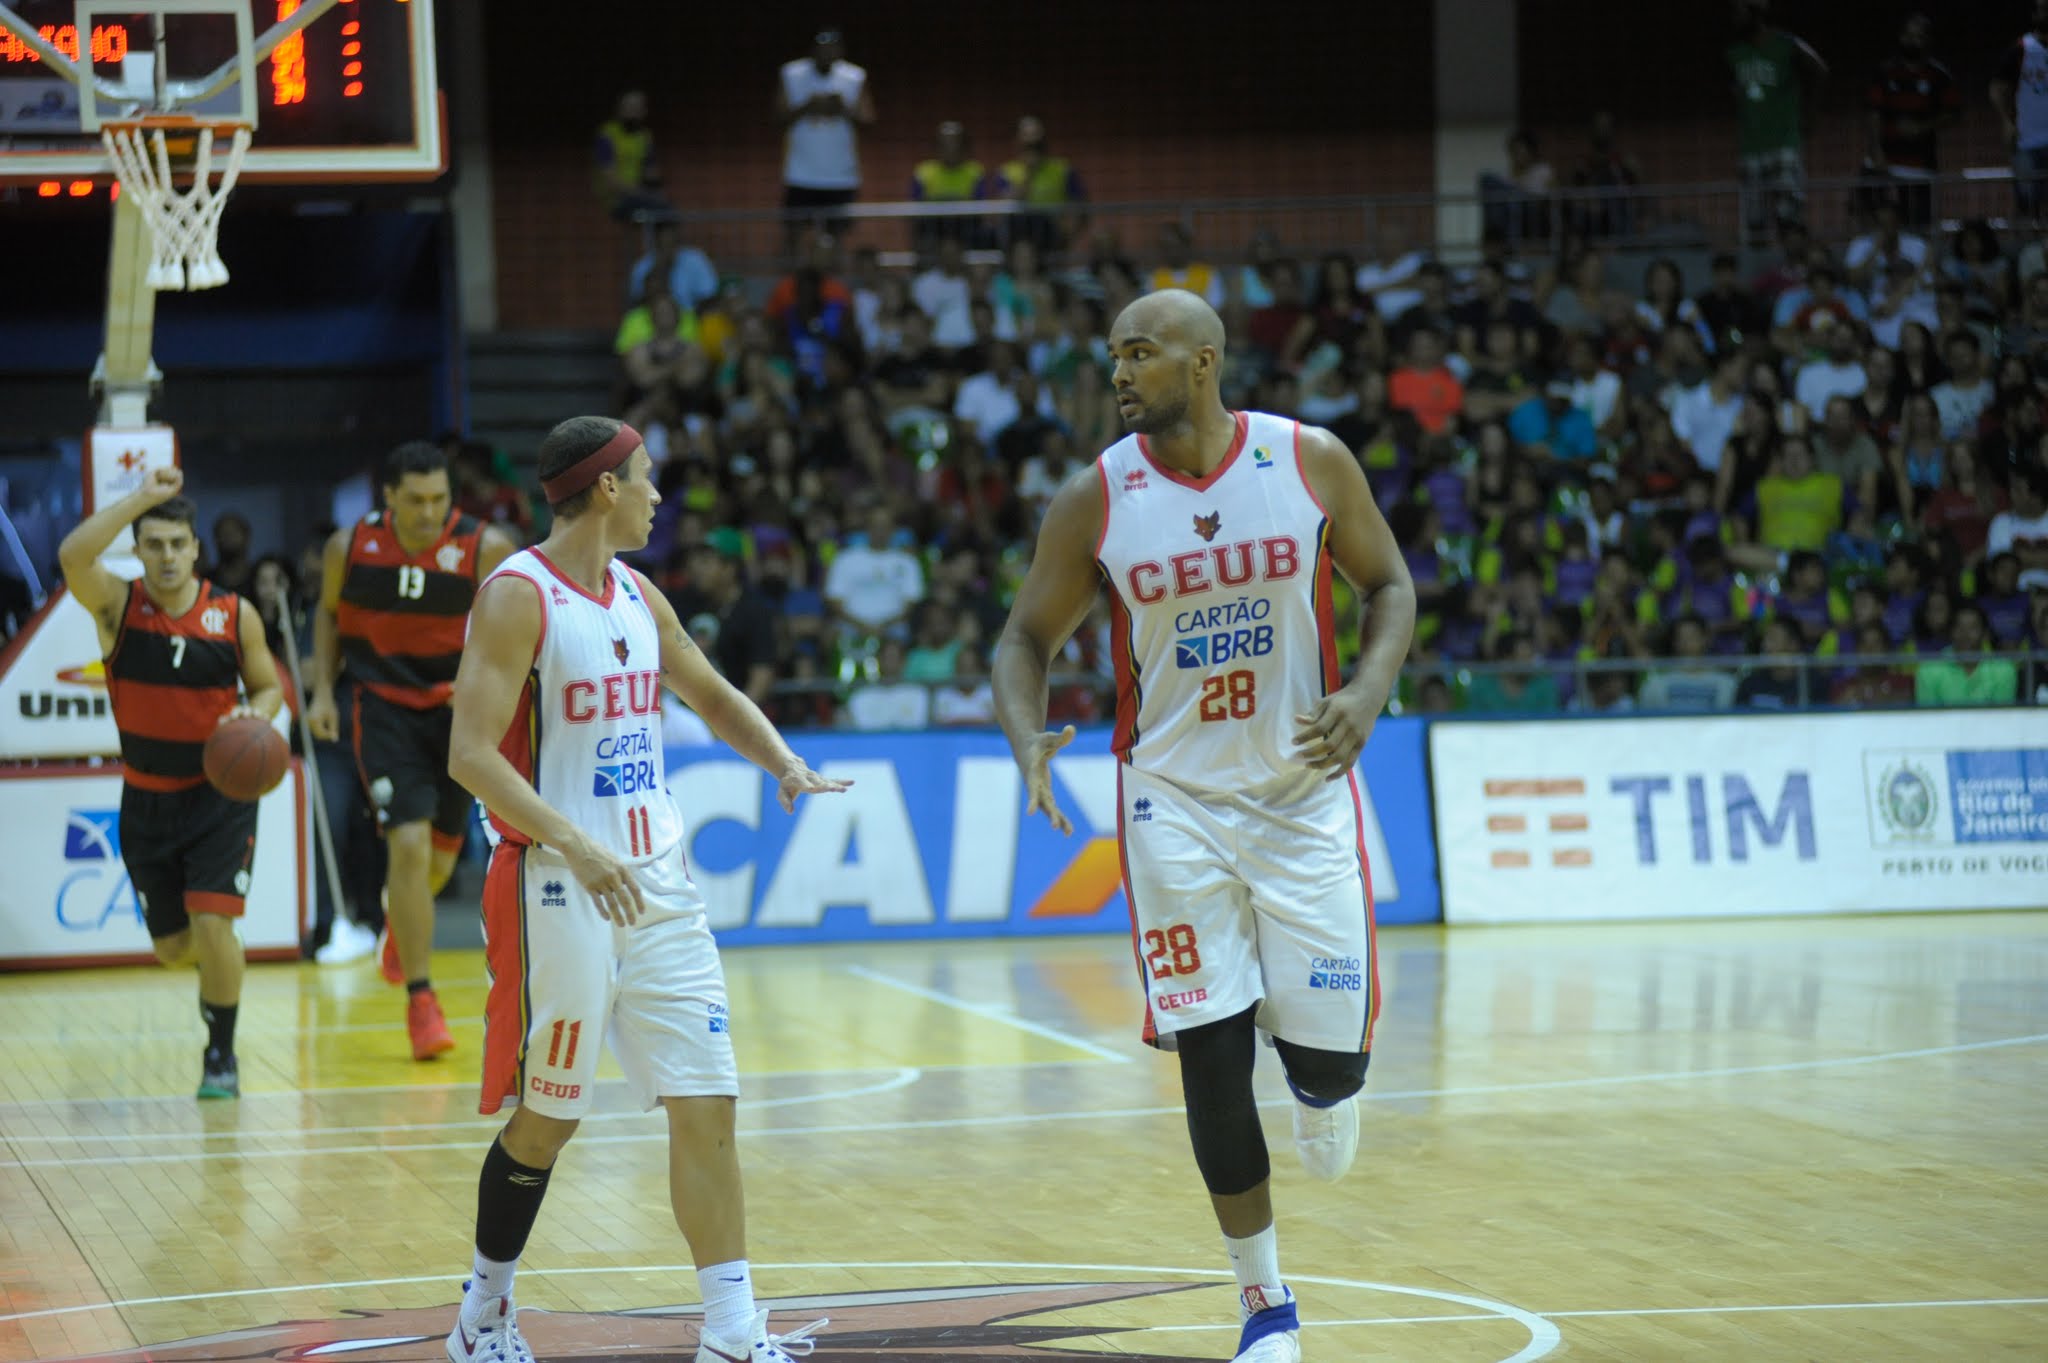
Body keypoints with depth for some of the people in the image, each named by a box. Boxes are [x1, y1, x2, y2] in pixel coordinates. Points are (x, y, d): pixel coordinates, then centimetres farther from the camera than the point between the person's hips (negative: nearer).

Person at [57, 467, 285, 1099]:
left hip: (221, 792, -2)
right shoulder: (117, 605, -10)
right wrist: (142, 497, -31)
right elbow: (72, 555, -30)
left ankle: (221, 1053, 2)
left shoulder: (236, 616, -8)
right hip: (148, 799, 2)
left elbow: (268, 686, 6)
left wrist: (255, 716, -17)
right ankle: (220, 973, 47)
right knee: (172, 945, 10)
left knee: (212, 924, -16)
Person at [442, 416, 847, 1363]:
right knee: (548, 1117, 3)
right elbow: (471, 754, -20)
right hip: (559, 891, -7)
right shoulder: (518, 596, -12)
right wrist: (575, 845, -31)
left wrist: (785, 763, 7)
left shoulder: (637, 596, 11)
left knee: (707, 1106, 0)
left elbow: (710, 694, 26)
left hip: (657, 883, 7)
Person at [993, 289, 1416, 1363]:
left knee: (1331, 1053, -5)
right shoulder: (1095, 499, -6)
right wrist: (1026, 737, -18)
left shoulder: (1312, 462, -7)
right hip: (1176, 801, 0)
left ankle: (1319, 1077, 36)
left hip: (1301, 789, 0)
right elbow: (1027, 639, 3)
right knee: (1210, 1059, -3)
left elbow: (1388, 584, 5)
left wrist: (1369, 689, -13)